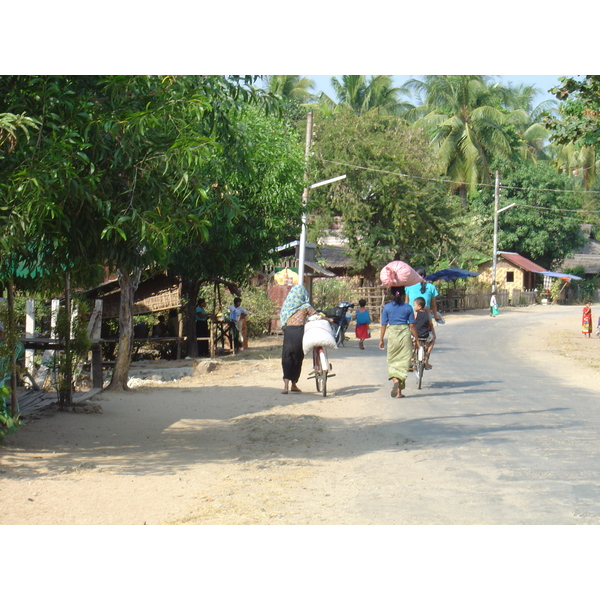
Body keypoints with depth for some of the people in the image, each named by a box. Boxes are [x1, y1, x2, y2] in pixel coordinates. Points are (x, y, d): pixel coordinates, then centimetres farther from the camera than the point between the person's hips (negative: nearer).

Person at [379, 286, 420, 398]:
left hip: (392, 335, 0)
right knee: (403, 362, 7)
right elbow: (412, 325, -1)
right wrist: (416, 339, 6)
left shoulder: (387, 307, -1)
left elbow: (384, 325, 0)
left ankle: (395, 380, -16)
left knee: (392, 361, 12)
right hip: (405, 335, 0)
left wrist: (381, 340, 8)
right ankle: (399, 391, 6)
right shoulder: (407, 307, -1)